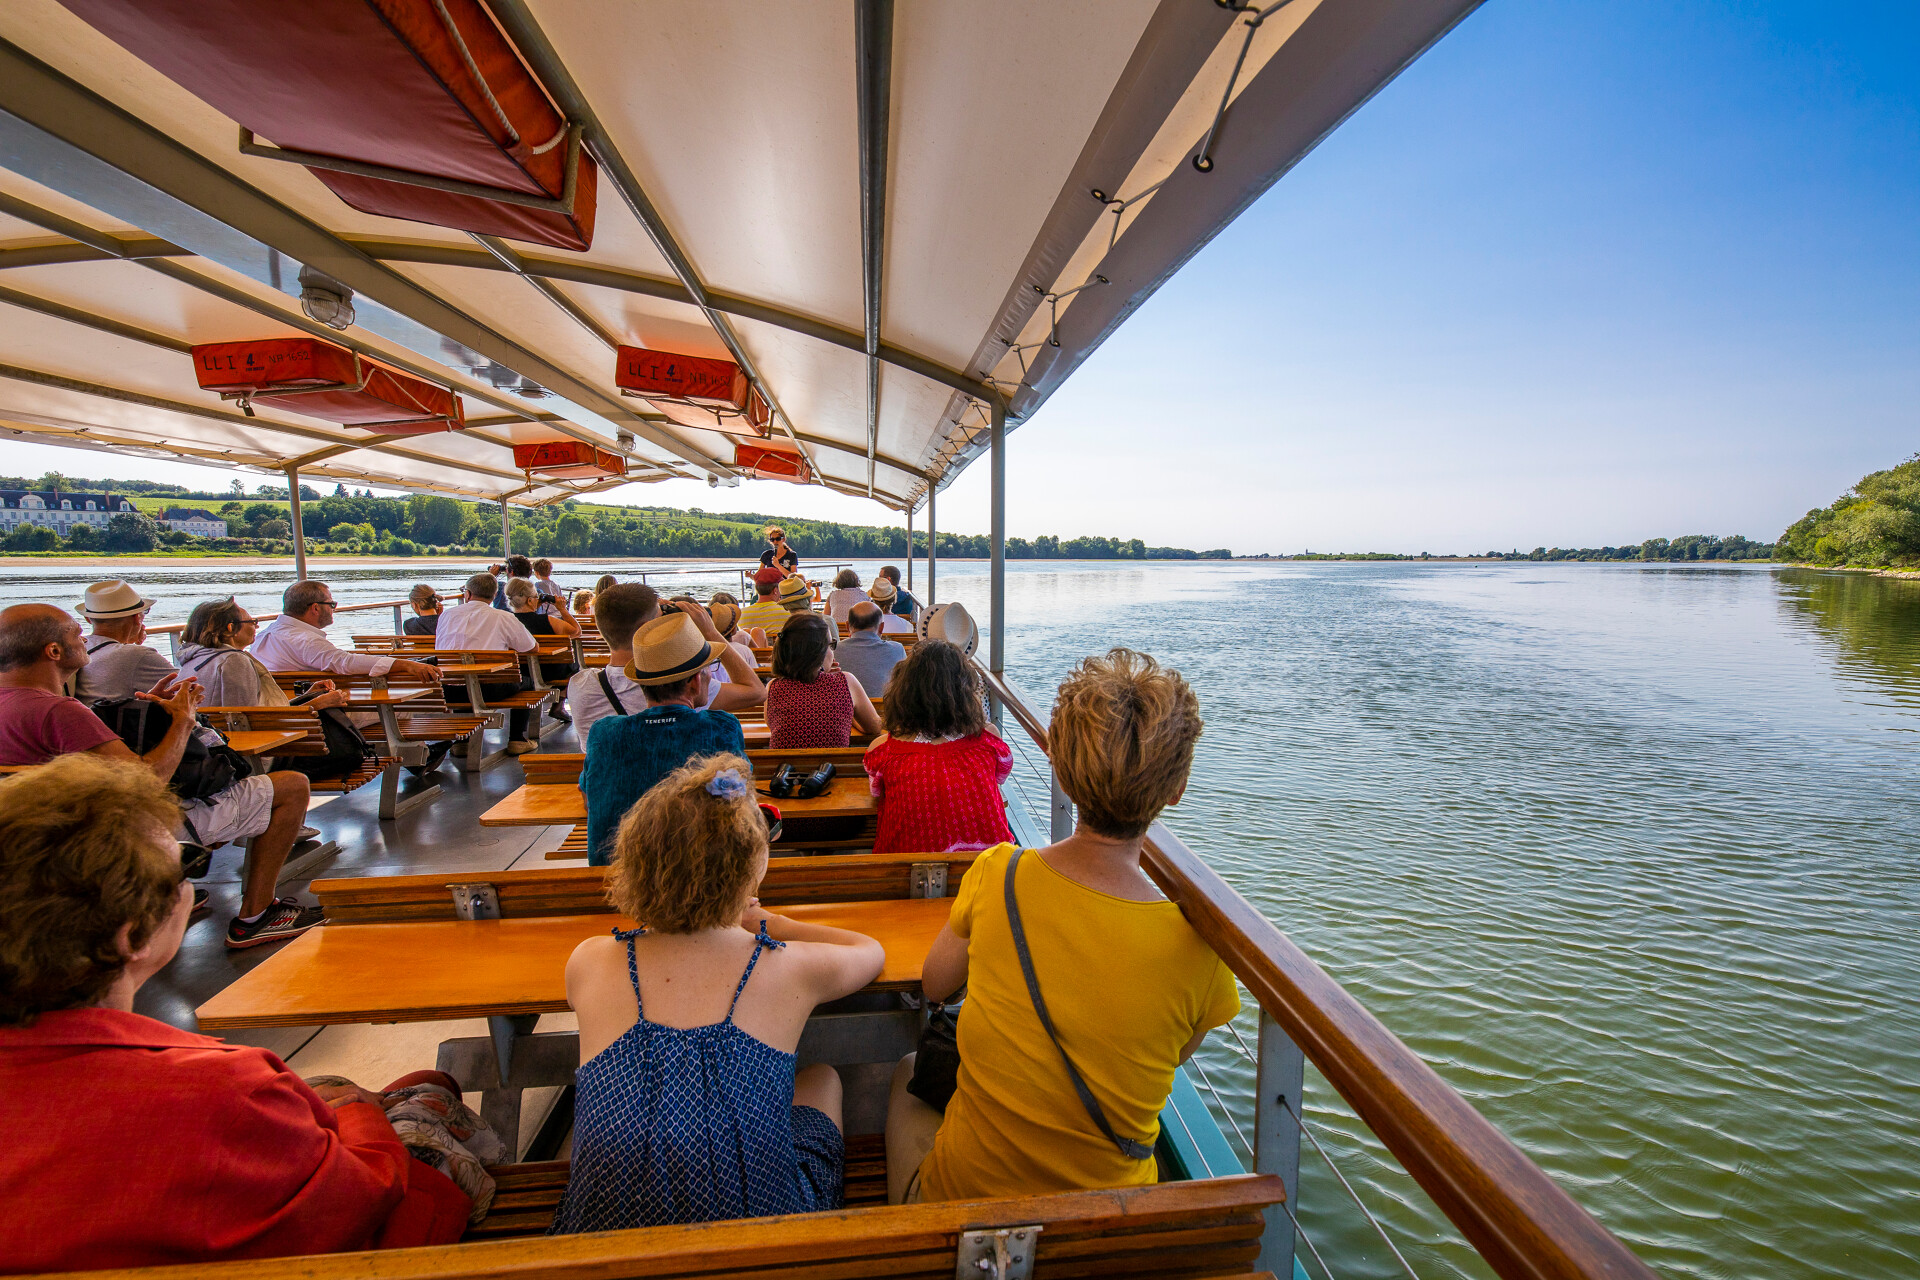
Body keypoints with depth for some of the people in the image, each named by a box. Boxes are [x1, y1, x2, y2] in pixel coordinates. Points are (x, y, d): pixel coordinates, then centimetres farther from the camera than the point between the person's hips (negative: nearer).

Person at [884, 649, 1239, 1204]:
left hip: (962, 1195, -1)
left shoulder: (997, 873, -24)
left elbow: (933, 984, -4)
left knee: (906, 1074, 31)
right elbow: (1177, 1051, -3)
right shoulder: (1197, 949, -25)